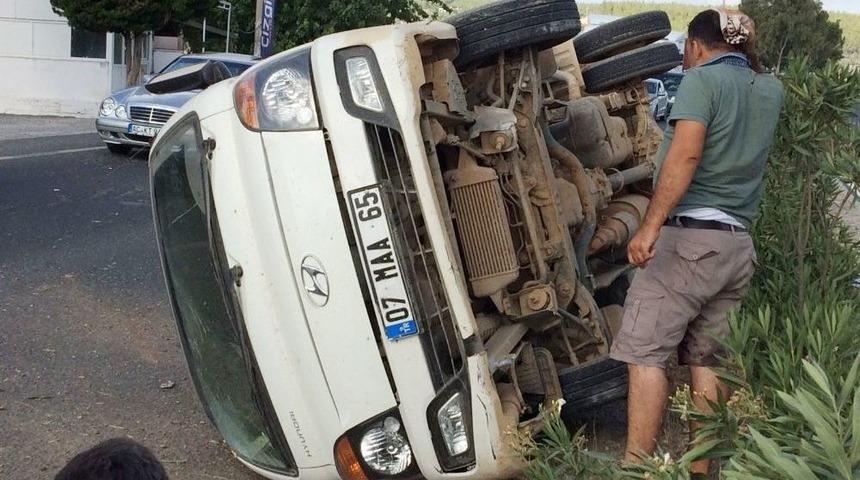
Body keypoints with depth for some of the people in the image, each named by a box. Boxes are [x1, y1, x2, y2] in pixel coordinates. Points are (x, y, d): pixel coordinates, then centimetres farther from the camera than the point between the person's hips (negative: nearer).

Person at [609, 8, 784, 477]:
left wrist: (650, 227, -24)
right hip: (738, 245, 8)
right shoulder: (770, 91, 16)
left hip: (690, 235, -7)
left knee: (645, 353, -7)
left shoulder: (701, 78, -4)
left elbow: (685, 155, -20)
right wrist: (747, 49, 34)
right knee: (706, 361, 10)